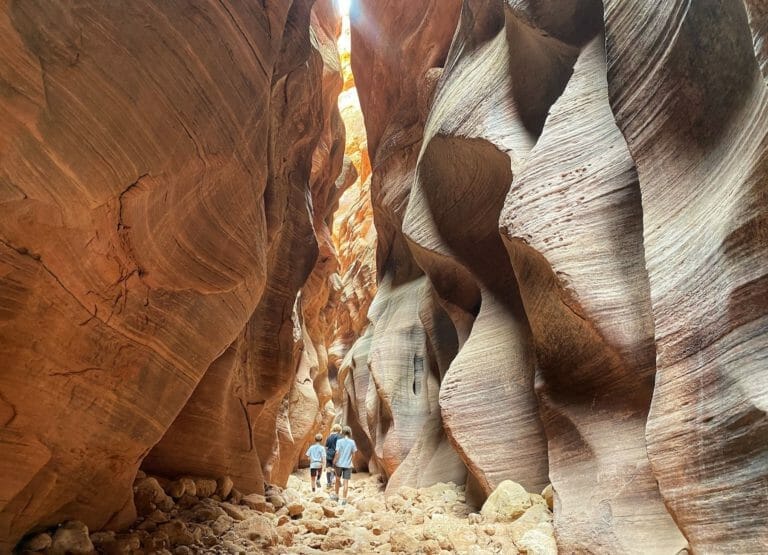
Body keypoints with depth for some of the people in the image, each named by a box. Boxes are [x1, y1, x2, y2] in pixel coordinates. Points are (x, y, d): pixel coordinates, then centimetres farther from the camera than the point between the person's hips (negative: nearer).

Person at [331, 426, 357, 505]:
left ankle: (336, 495, 31)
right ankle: (344, 499, 4)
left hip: (339, 463, 0)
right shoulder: (352, 442, -3)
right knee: (346, 482, 3)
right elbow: (354, 452, 2)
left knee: (337, 479, 19)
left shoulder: (339, 441, -8)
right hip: (348, 464, 0)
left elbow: (337, 453, -10)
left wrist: (334, 462, -2)